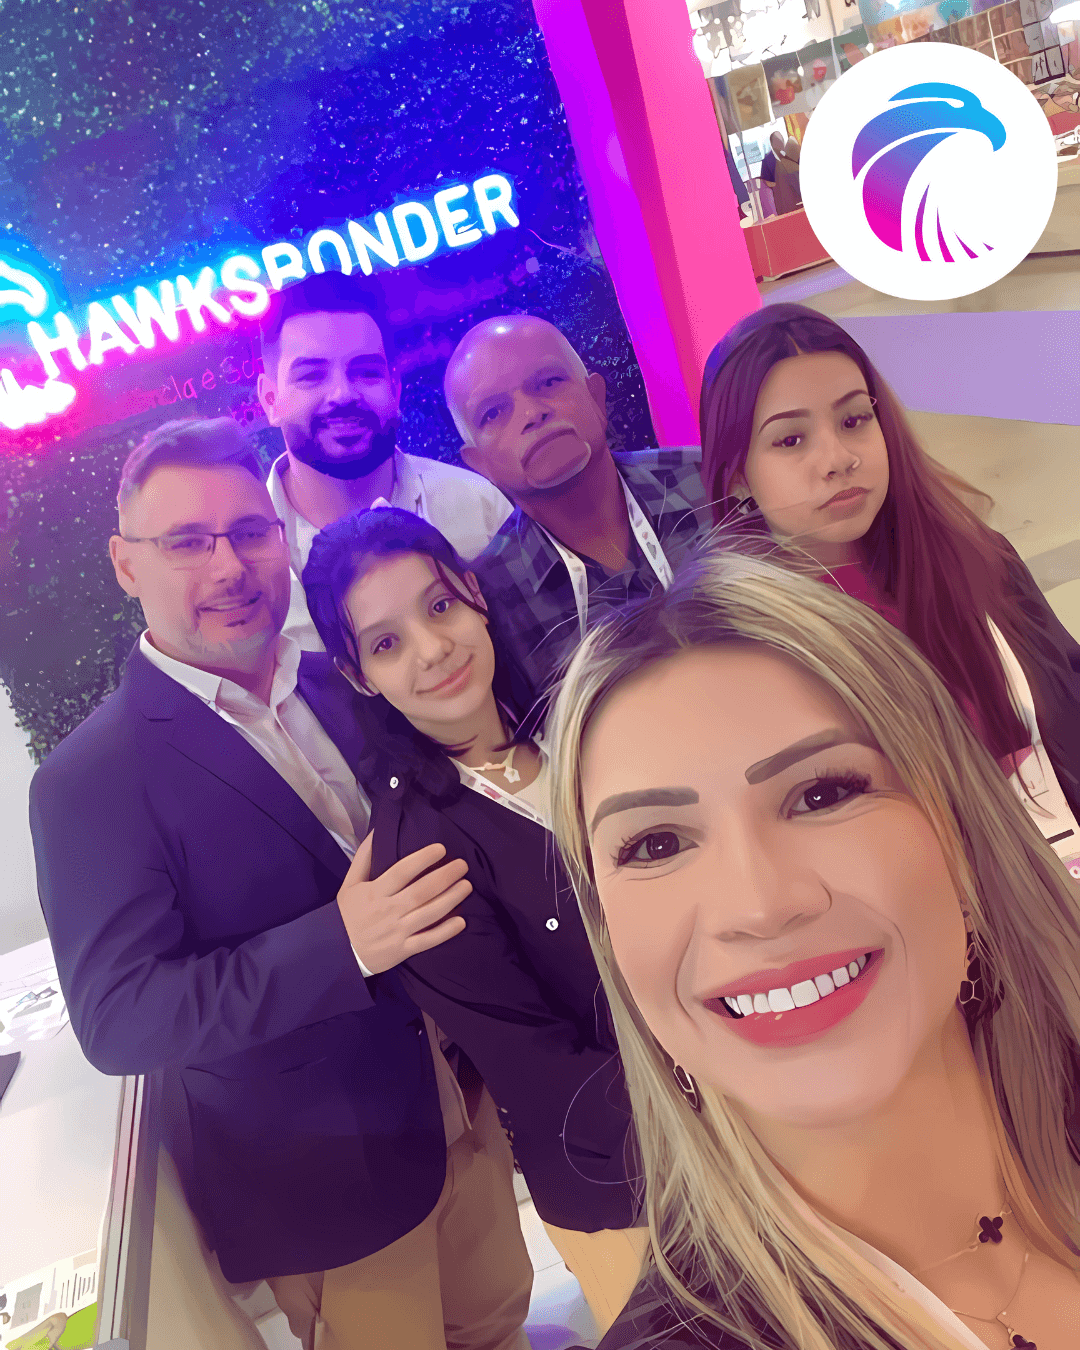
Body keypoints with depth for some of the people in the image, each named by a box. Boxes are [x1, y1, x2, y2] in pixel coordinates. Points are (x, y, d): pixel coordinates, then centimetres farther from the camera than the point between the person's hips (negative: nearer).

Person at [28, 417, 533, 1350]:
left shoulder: (346, 691, -1)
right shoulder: (91, 780, -18)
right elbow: (116, 1019, -21)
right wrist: (341, 945, -31)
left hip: (464, 1106, 5)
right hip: (327, 1182, -5)